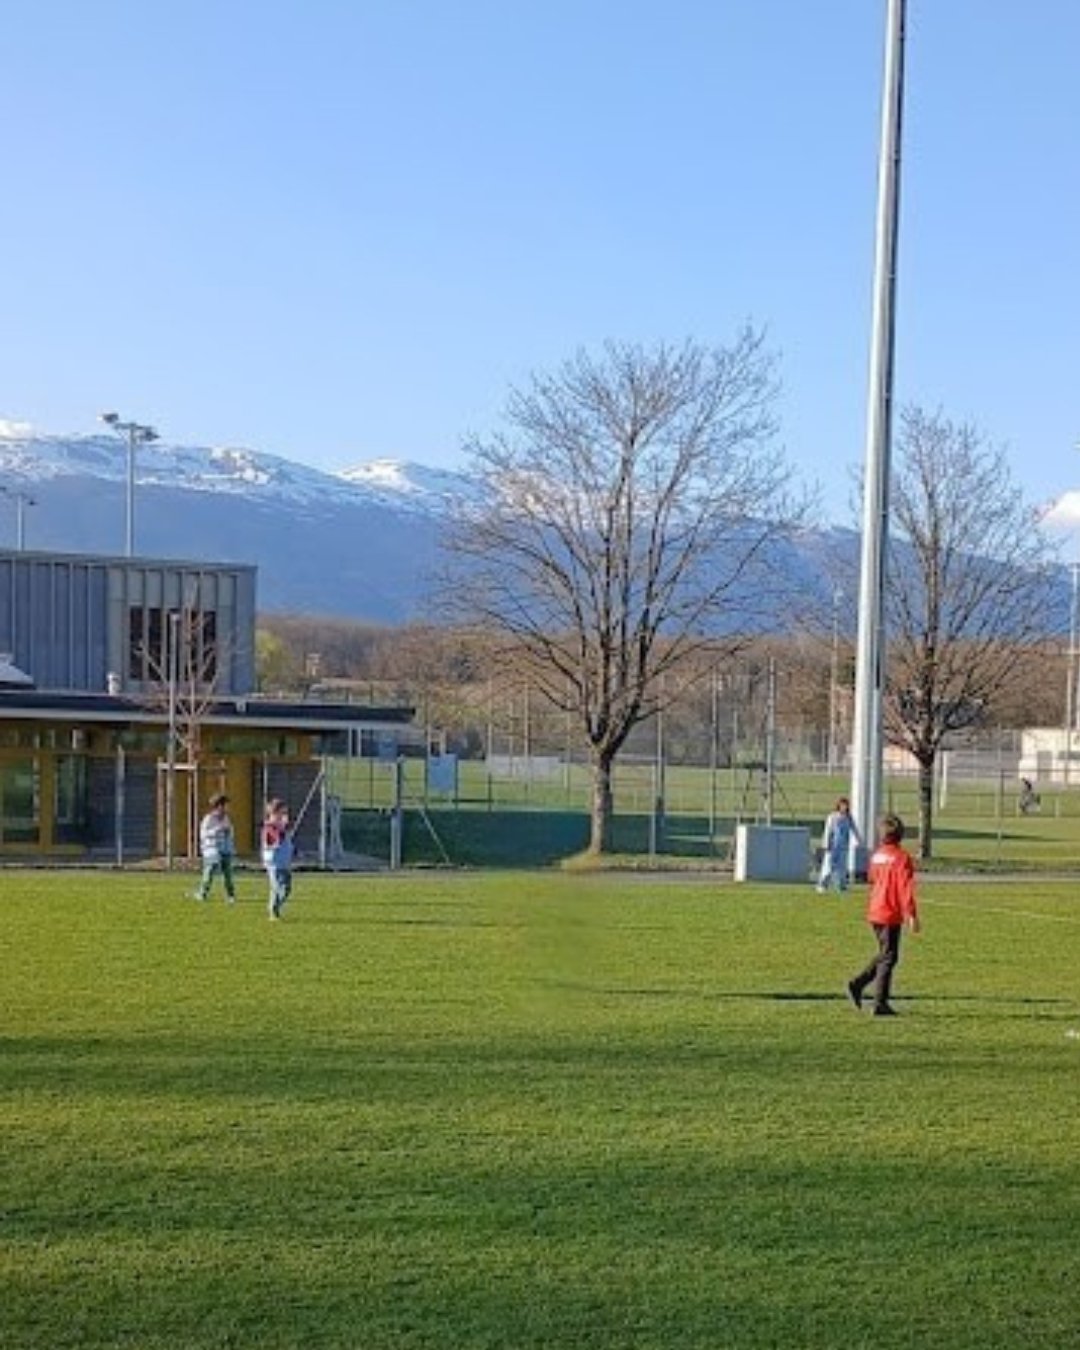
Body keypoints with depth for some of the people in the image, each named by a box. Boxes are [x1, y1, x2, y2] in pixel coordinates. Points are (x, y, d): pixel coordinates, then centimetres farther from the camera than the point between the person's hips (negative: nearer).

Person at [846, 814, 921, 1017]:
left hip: (874, 913, 7)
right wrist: (912, 916, -16)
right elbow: (906, 889, -17)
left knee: (883, 954, 21)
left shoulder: (876, 855, 7)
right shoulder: (902, 857, -13)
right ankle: (880, 1004, 1)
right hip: (891, 916, -7)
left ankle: (857, 984, 10)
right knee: (888, 958, 0)